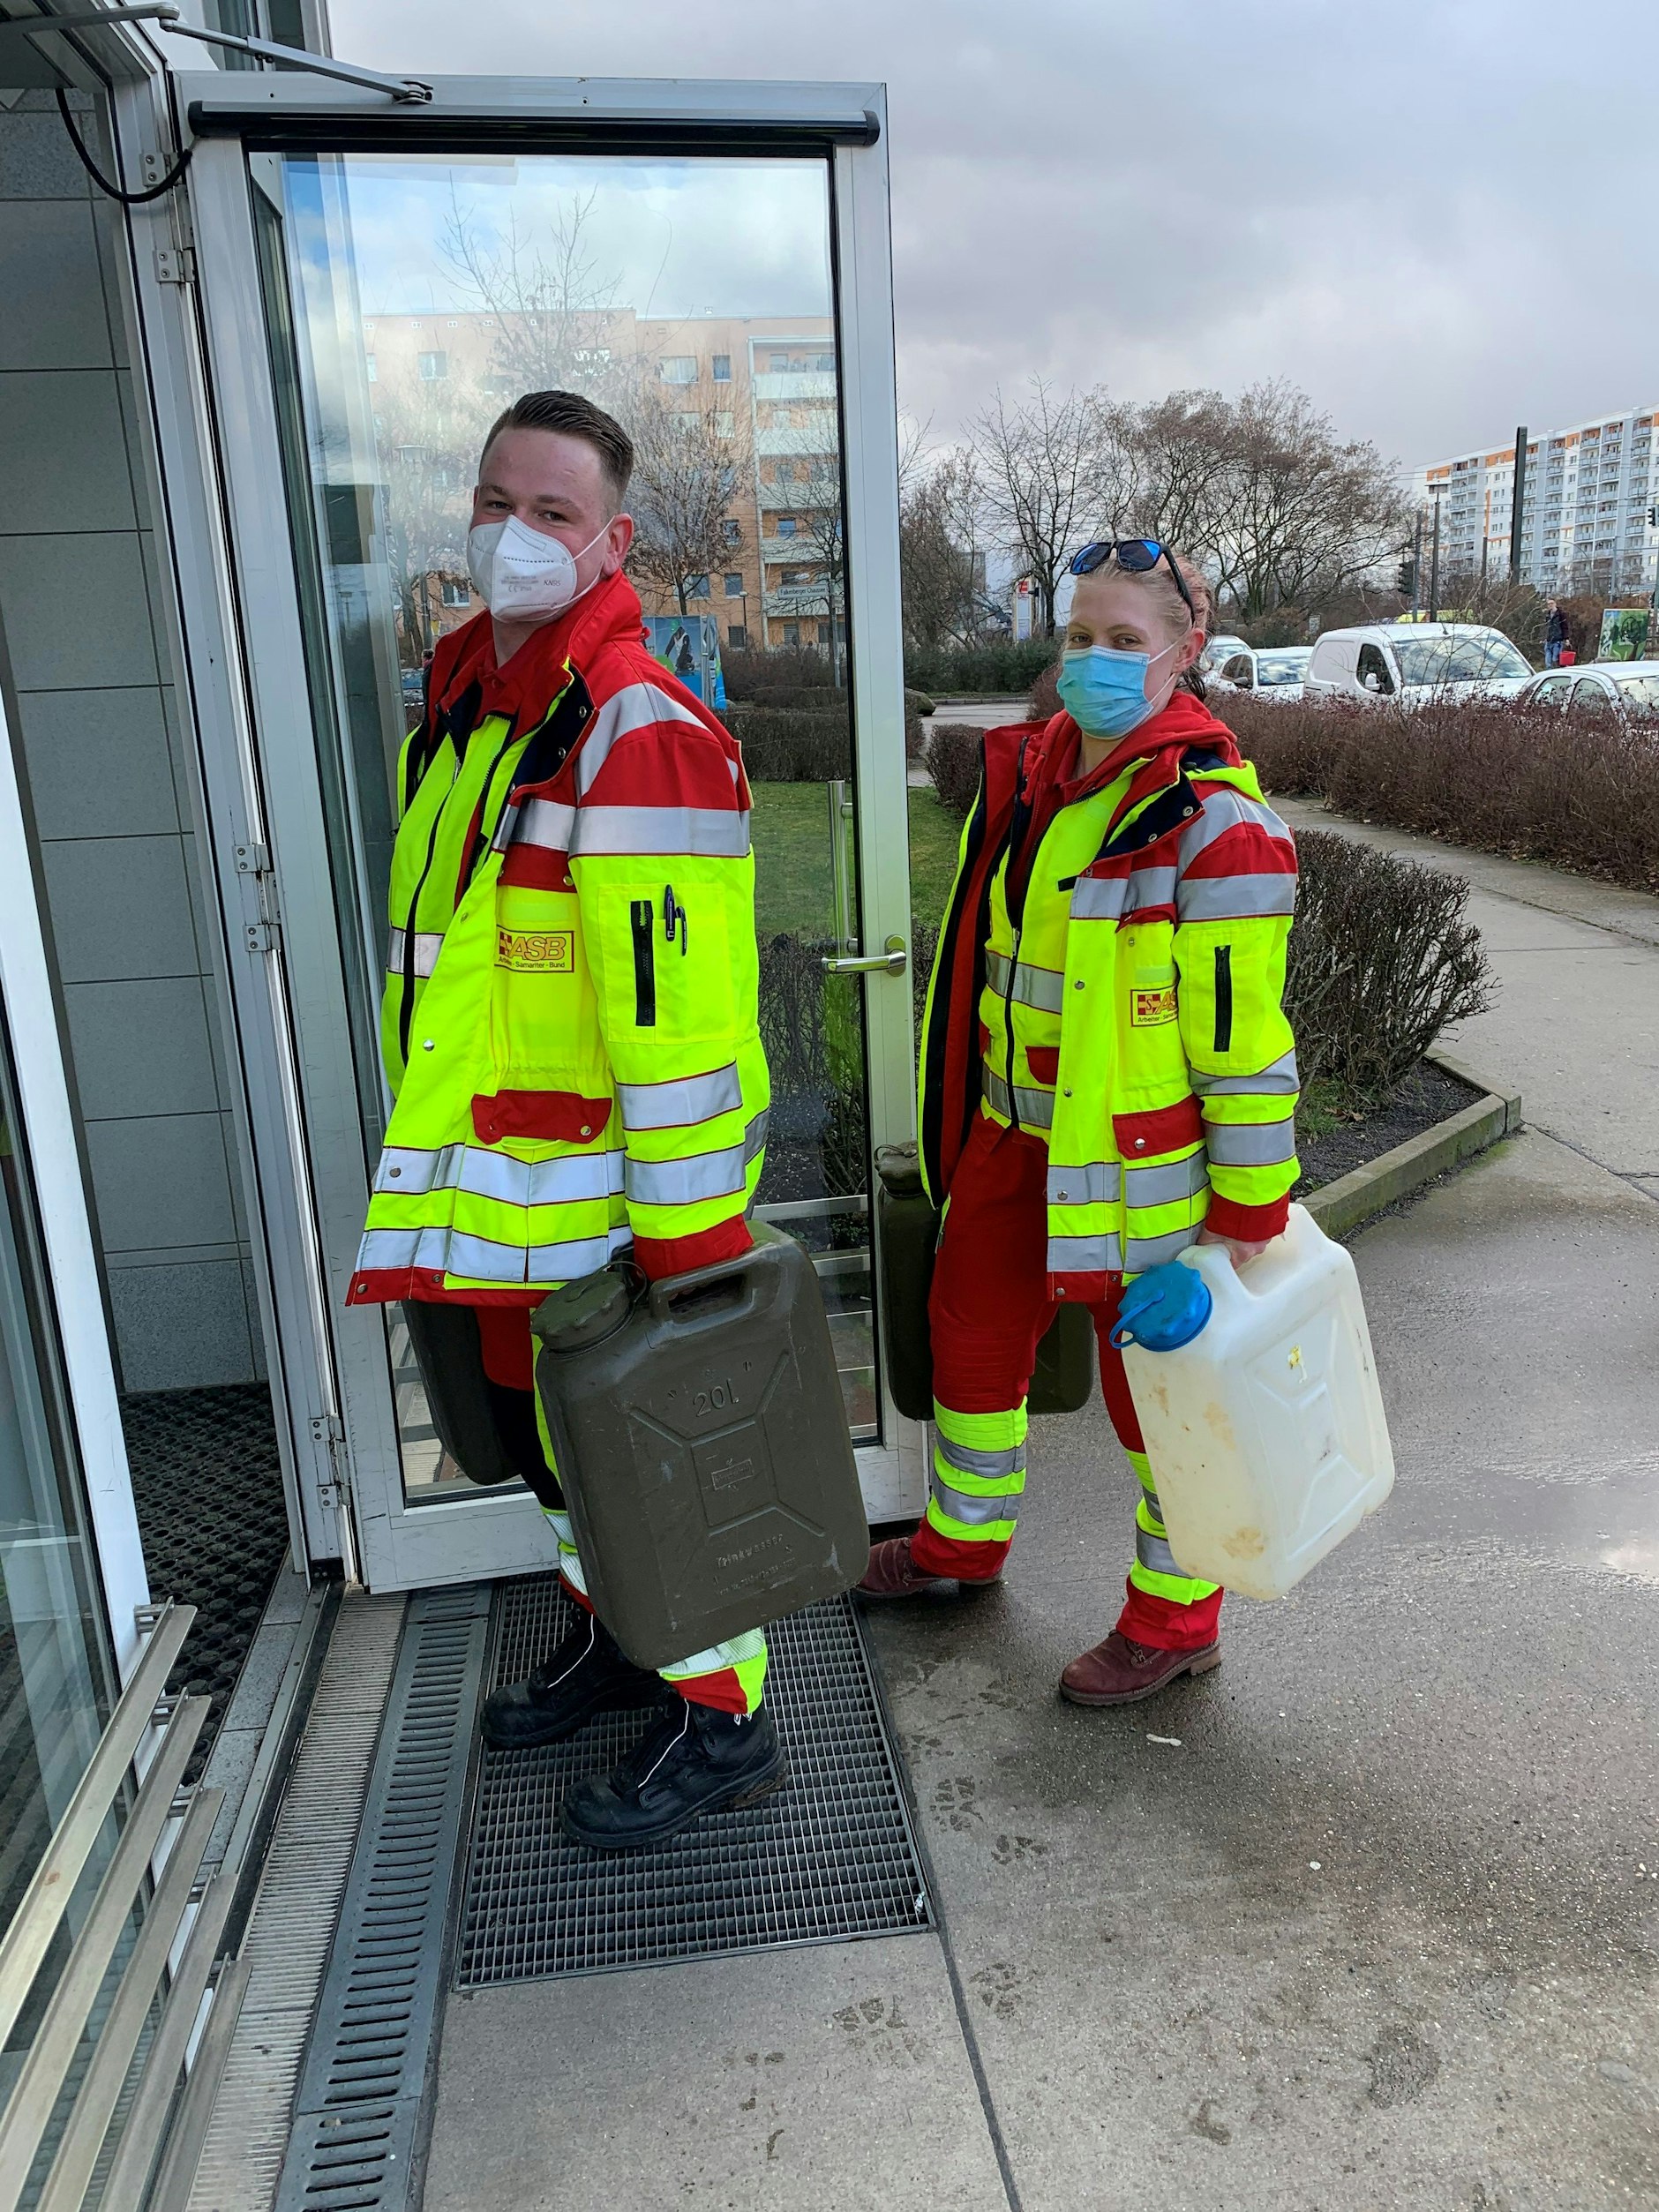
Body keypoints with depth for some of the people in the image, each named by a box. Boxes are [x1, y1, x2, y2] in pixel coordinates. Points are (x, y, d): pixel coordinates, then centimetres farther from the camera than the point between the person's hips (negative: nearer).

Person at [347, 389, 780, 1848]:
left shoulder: (638, 732, -20)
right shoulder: (460, 700, 10)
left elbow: (679, 1015, -24)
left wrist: (684, 1236, -23)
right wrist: (434, 1163, 22)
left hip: (601, 1207, -9)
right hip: (486, 1200, 9)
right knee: (547, 1441, 24)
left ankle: (724, 1725, 28)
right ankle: (616, 1642, 47)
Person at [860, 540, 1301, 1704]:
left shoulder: (1213, 819, -20)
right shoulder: (1030, 771, 4)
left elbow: (1248, 1038, -19)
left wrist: (1248, 1215, -17)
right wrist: (965, 1108, 21)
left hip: (1140, 1161, -8)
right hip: (1012, 1138, 8)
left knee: (1159, 1387, 8)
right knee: (972, 1331, 21)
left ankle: (1174, 1619, 31)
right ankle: (962, 1544, 46)